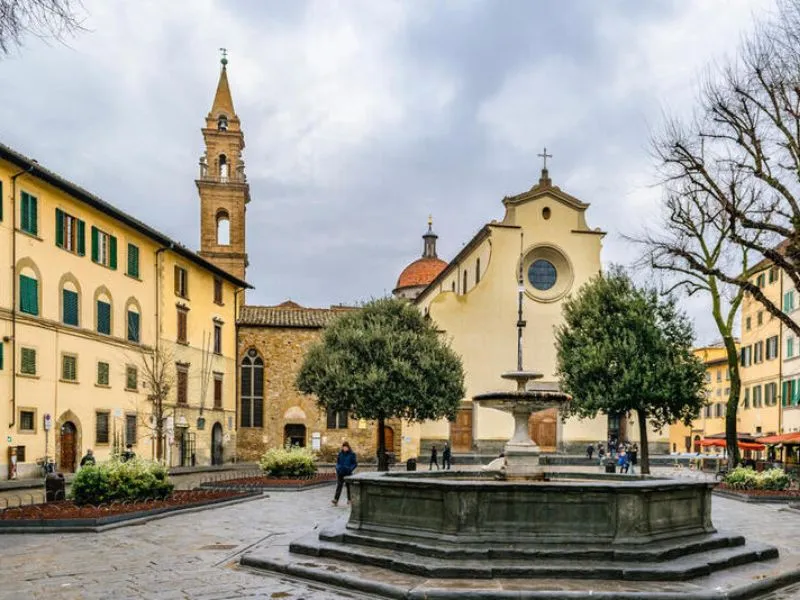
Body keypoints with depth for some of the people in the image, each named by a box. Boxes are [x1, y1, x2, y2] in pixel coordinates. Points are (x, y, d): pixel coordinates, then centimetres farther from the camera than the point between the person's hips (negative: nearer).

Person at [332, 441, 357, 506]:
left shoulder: (352, 454, -4)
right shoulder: (340, 453, 6)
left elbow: (355, 463, -4)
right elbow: (337, 461, 14)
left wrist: (350, 469, -17)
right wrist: (338, 468, -4)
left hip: (348, 473, -2)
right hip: (340, 472, 2)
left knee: (349, 486, 9)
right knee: (339, 485, -8)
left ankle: (349, 499, 24)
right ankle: (335, 500, -16)